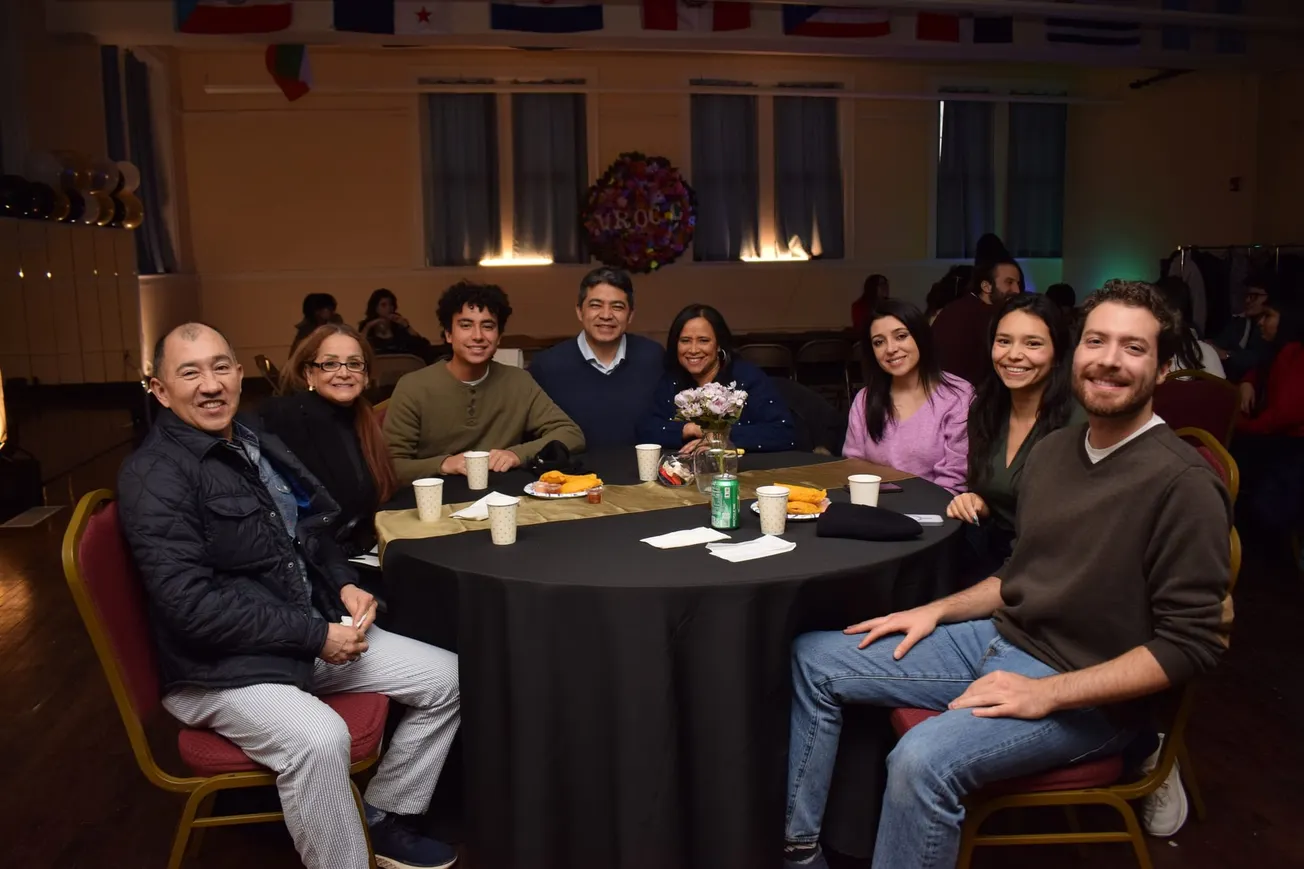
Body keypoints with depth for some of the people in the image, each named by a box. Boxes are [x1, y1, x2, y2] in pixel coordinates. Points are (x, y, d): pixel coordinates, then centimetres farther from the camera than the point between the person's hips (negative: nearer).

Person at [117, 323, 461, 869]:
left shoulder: (256, 445, 11)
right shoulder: (153, 476, -15)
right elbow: (189, 604, -23)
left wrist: (344, 585, 0)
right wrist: (316, 636, -21)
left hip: (312, 634, 8)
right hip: (221, 666, -8)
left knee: (447, 677, 0)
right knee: (318, 737, -36)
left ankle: (383, 819, 17)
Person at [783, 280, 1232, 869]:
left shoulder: (1183, 483, -17)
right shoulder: (1052, 450, 6)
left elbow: (1191, 643, -18)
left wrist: (1048, 692, -23)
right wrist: (936, 611, 6)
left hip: (1087, 696, -8)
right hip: (997, 641, 8)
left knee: (923, 760, -34)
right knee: (812, 659, 4)